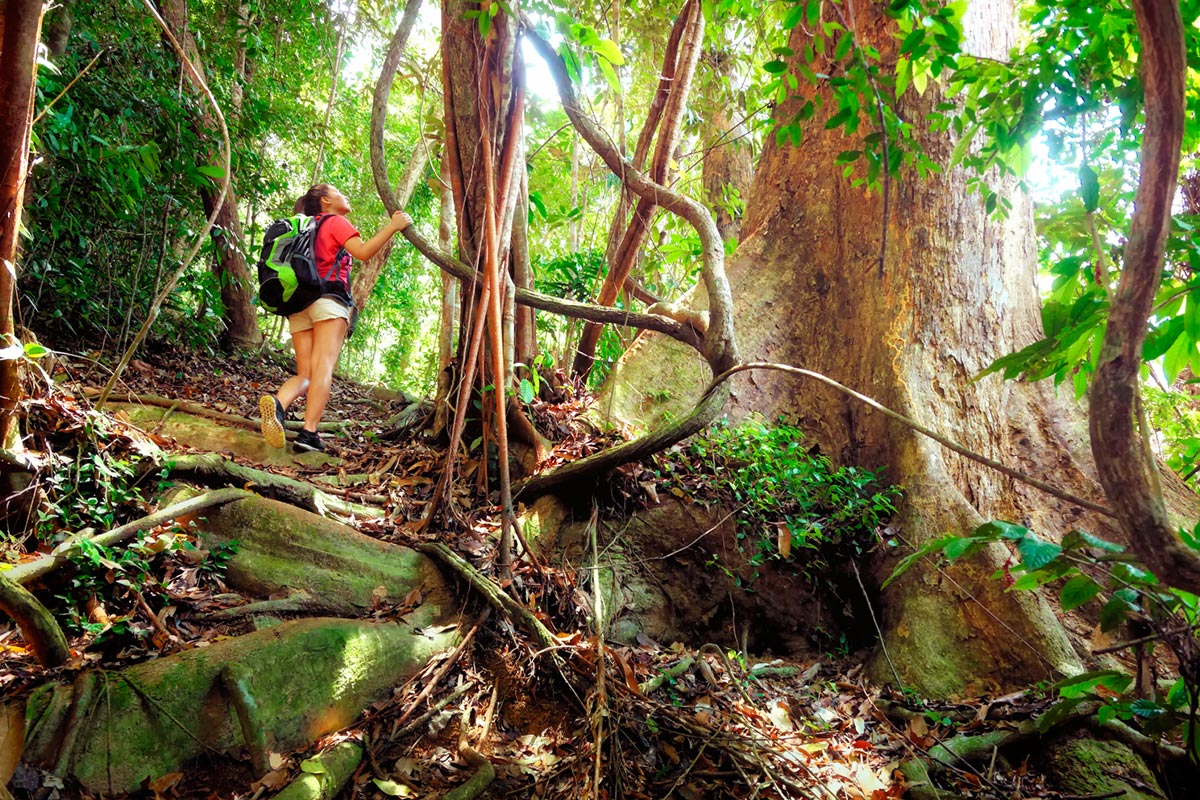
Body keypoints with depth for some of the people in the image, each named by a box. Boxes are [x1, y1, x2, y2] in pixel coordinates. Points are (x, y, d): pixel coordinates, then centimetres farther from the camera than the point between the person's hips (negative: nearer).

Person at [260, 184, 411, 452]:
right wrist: (392, 226, -5)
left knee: (305, 373, -1)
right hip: (328, 299, -7)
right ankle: (309, 433, -30)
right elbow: (363, 252, -8)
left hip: (298, 302, 7)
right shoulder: (335, 222, 8)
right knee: (323, 366, -17)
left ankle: (278, 402, -32)